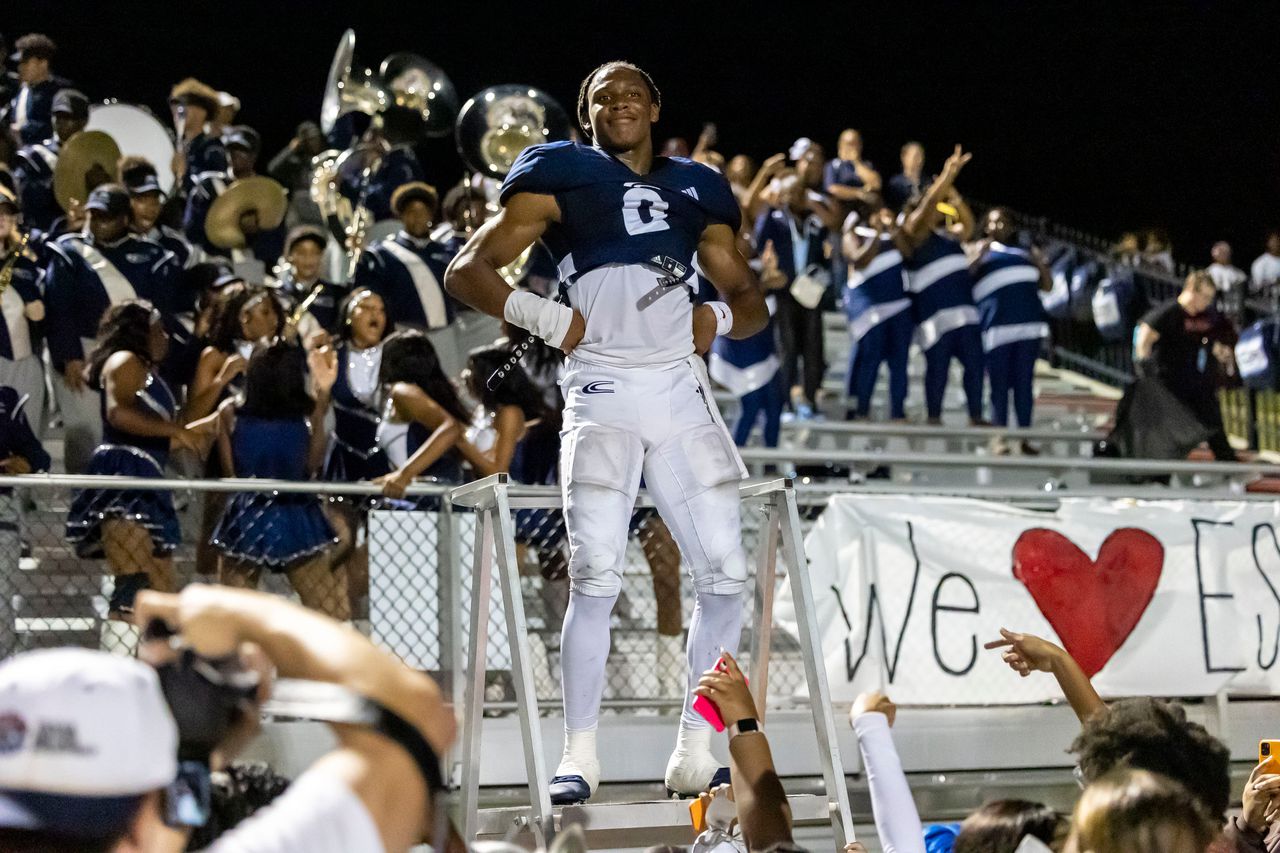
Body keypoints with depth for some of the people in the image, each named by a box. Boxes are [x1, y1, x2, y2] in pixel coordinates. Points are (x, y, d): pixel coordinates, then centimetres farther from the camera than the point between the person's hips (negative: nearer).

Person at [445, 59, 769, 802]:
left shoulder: (694, 189, 18)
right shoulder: (562, 176, 6)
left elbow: (751, 298, 24)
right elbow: (465, 272, 1)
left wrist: (724, 317, 2)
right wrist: (543, 317, -12)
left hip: (682, 389, 5)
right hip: (603, 390, -4)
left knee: (726, 574, 1)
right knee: (596, 578, -12)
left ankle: (695, 754, 12)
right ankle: (580, 758, -5)